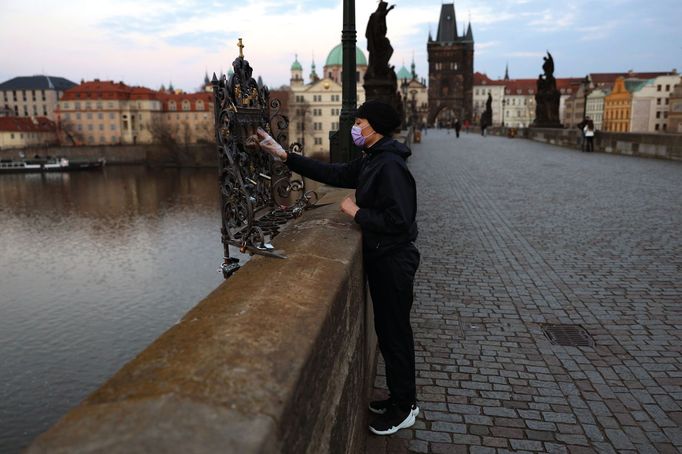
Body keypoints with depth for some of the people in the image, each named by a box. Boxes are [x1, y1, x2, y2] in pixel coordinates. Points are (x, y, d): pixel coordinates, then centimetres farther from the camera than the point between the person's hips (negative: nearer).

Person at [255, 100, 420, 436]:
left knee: (394, 333, 4)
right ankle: (400, 397, 35)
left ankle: (405, 407, 24)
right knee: (388, 329, 18)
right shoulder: (370, 161, 8)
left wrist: (356, 212, -17)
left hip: (393, 261, -9)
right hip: (380, 257, 9)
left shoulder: (390, 165, -22)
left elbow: (397, 220, -28)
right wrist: (284, 156, 7)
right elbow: (333, 173, 10)